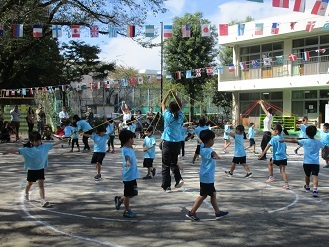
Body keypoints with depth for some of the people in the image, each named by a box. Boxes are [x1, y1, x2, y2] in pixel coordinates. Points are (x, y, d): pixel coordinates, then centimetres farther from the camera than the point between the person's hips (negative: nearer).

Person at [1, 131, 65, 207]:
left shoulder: (44, 146, -5)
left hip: (41, 169, 1)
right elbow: (17, 150, -24)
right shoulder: (28, 149, -15)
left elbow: (53, 144, 4)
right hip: (31, 169, -1)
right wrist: (7, 152, -35)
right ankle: (26, 194, 51)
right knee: (29, 183, 22)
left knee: (41, 184, -7)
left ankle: (43, 200, -11)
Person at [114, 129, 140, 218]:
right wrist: (127, 162, -62)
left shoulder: (130, 148, 7)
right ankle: (127, 211, 17)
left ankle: (120, 199, 33)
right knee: (128, 194, 4)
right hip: (128, 176, -9)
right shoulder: (126, 150, -22)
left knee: (133, 192, 18)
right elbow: (127, 156, -44)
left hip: (133, 175, 9)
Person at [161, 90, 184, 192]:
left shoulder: (167, 116, -11)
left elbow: (163, 104, 3)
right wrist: (175, 95, 9)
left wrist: (168, 94, 6)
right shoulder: (180, 117, -4)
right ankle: (179, 178, 1)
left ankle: (167, 186, 4)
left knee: (166, 166, 4)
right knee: (174, 163, 21)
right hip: (177, 143, 4)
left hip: (167, 143, -3)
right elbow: (180, 105, 13)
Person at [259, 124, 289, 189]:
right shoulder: (283, 139, 15)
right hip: (283, 157, 5)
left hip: (276, 157, -5)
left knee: (269, 163, 23)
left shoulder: (274, 138, -5)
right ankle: (286, 184, -7)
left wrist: (263, 153, -18)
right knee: (283, 171, 4)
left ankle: (271, 176, 24)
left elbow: (268, 146, -15)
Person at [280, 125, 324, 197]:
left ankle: (307, 187, 43)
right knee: (315, 176, -8)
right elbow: (324, 147, 22)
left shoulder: (305, 141, -6)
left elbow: (294, 141, -9)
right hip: (316, 163, 0)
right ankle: (315, 189, -27)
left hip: (307, 162, 0)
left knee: (307, 175, 21)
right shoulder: (318, 142, 4)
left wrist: (284, 140, -2)